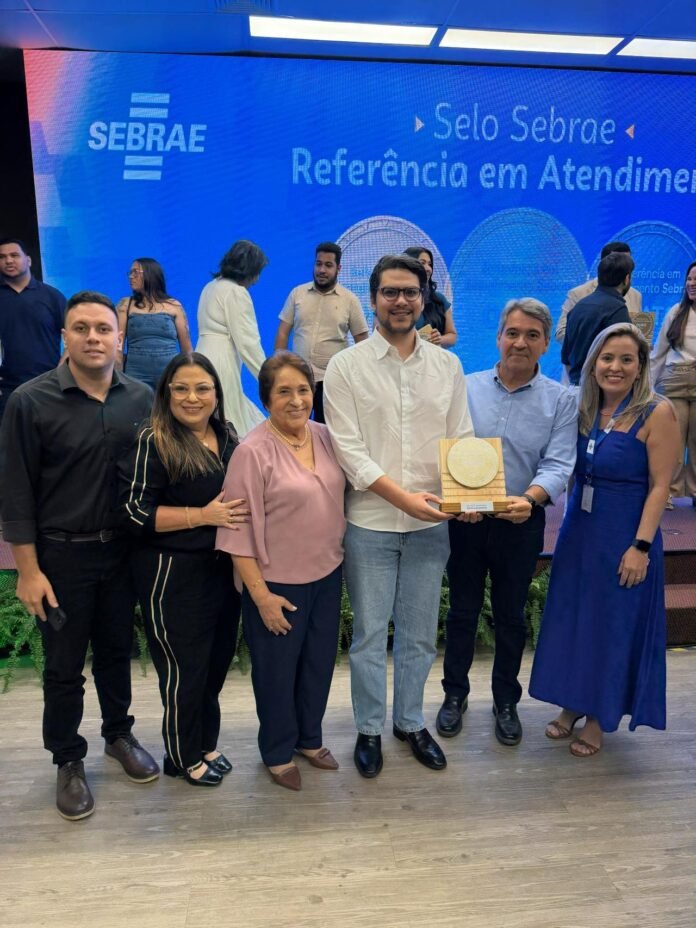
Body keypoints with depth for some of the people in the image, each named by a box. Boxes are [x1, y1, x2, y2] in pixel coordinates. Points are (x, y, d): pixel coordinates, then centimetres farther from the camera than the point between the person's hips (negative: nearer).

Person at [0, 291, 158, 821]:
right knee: (64, 666, 11)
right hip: (61, 555, -2)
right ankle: (69, 761, 32)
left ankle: (119, 735, 41)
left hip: (123, 550, 3)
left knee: (117, 651, 19)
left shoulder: (142, 399, -3)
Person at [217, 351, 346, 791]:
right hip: (279, 583, -6)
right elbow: (240, 531, -16)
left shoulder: (325, 437, 0)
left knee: (319, 664, 20)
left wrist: (340, 556, 10)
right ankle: (278, 753, 36)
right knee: (277, 672, 13)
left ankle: (310, 738, 43)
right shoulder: (253, 451, -18)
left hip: (327, 575, 6)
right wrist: (260, 594, -15)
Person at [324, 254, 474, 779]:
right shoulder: (347, 366, -5)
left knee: (420, 634, 16)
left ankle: (411, 722, 37)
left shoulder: (448, 366, 5)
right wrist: (403, 496, -20)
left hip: (431, 524, 3)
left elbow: (462, 439, 5)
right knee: (370, 634, 10)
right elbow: (348, 448, -11)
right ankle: (369, 729, 31)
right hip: (371, 523, -3)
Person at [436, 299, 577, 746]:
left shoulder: (560, 401, -2)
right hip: (466, 519, 1)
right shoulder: (467, 388, -1)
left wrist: (529, 498, -31)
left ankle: (506, 701, 35)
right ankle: (455, 694, 34)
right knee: (463, 610, 14)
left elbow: (558, 464, -11)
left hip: (521, 523, 0)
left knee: (511, 615, 15)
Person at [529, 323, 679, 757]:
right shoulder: (585, 409, 4)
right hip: (579, 529, 6)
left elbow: (659, 485, -14)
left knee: (613, 625, 8)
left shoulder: (657, 412, -12)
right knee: (573, 618, 15)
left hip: (625, 535, -5)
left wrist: (641, 546, -17)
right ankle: (573, 705, 35)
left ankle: (600, 717, 28)